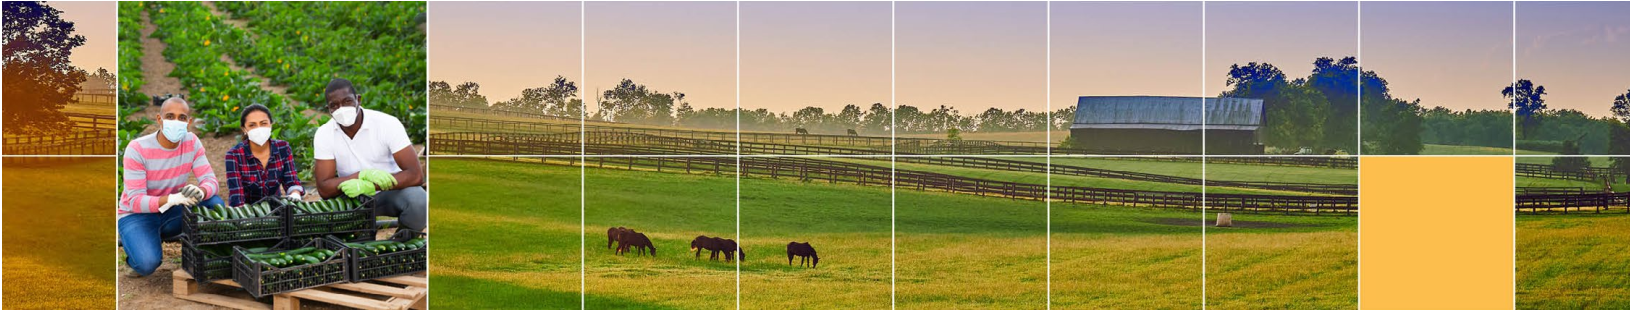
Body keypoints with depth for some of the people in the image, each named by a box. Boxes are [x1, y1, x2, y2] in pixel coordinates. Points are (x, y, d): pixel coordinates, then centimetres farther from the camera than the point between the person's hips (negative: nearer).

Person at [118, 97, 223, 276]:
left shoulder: (192, 142, -9)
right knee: (147, 265, -30)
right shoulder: (137, 149, -22)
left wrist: (199, 192, -40)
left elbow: (210, 181, -14)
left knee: (215, 204, -21)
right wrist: (171, 199, -44)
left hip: (171, 212, 5)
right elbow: (135, 201, -25)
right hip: (136, 215, -5)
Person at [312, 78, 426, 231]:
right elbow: (323, 189, -15)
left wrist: (368, 186, -37)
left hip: (391, 190, -2)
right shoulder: (323, 134, -11)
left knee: (418, 200, -34)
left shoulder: (387, 124, -19)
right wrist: (363, 175, -32)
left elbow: (416, 175, -26)